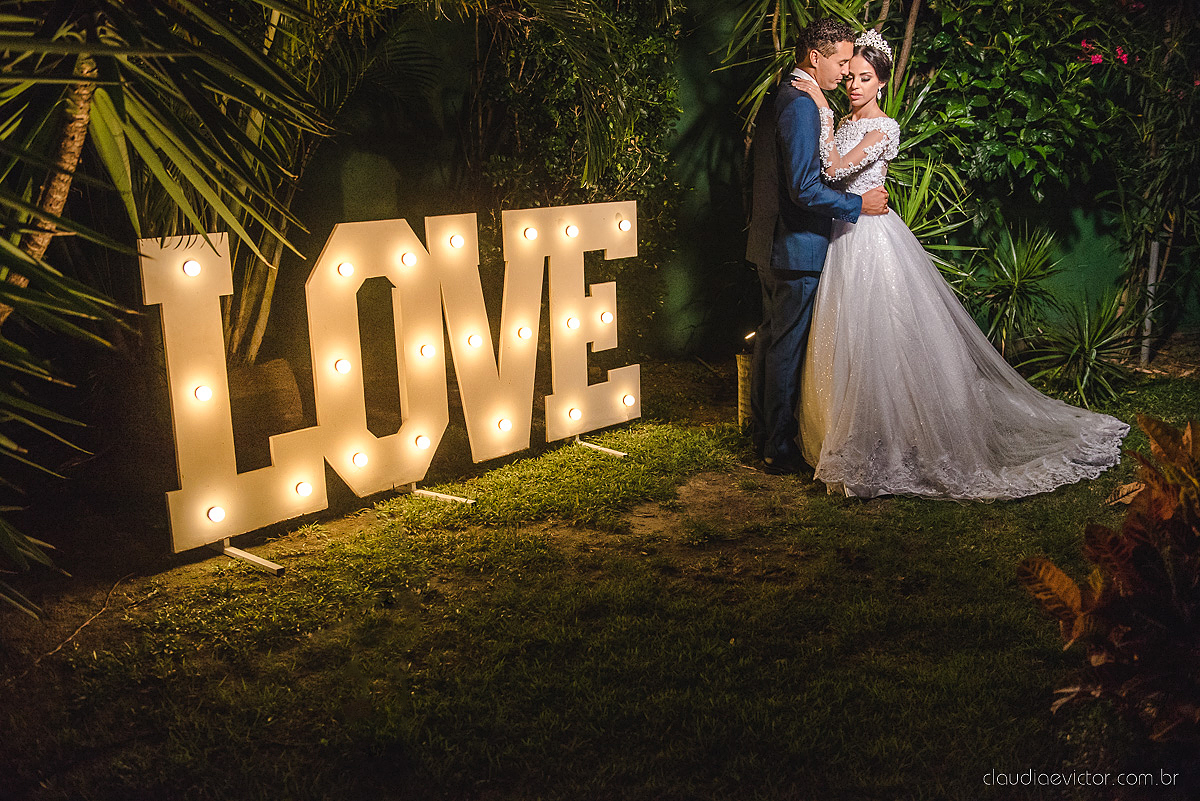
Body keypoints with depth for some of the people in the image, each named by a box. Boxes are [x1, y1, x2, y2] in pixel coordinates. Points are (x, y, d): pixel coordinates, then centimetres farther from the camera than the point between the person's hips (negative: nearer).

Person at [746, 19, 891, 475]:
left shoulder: (774, 101, 13)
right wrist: (858, 205, -15)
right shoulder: (802, 105, -18)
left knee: (771, 338, 17)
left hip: (769, 244, 10)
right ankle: (779, 450, 8)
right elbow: (804, 188, -25)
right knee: (787, 348, -2)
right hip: (797, 248, -10)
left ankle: (764, 435, 28)